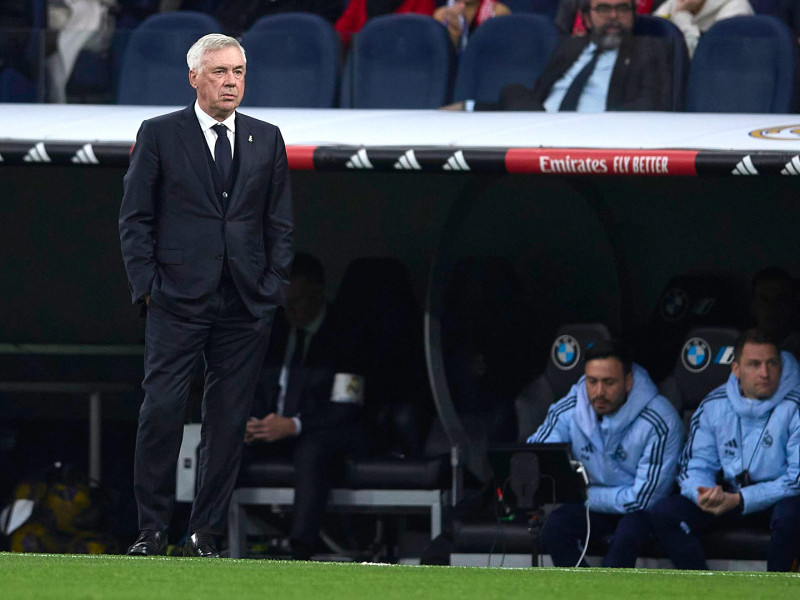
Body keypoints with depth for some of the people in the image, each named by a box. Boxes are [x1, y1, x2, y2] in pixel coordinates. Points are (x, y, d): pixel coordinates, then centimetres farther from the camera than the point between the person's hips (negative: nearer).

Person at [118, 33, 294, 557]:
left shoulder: (267, 140, 12)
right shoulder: (159, 135, 4)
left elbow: (281, 223, 14)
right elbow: (135, 218, 3)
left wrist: (275, 288, 3)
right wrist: (147, 285, -5)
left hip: (247, 307, 3)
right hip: (178, 299, -3)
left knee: (229, 420, 2)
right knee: (161, 411, -9)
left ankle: (206, 534, 9)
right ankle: (152, 530, -1)